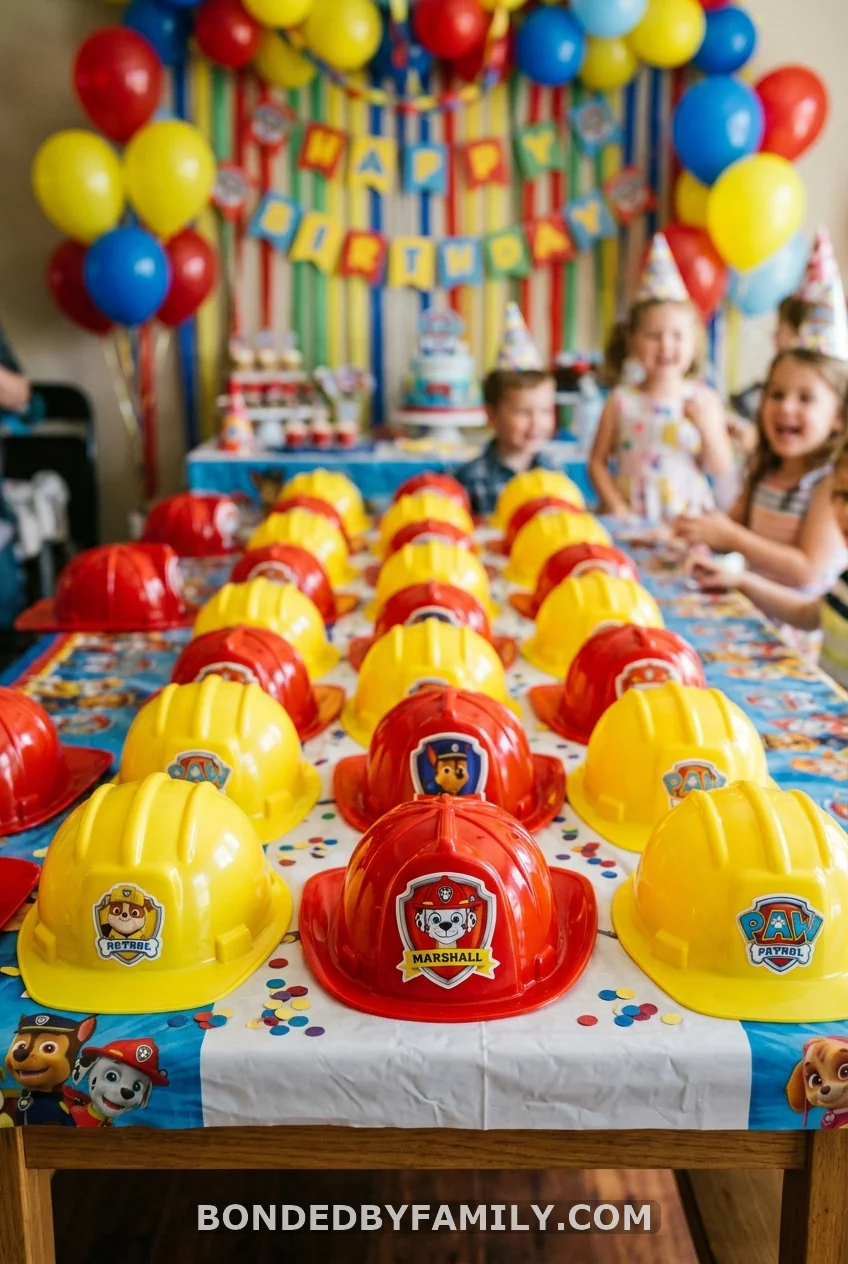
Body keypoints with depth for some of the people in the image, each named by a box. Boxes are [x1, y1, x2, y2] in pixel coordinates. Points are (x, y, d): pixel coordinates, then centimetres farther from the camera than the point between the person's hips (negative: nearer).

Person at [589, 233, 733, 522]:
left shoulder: (704, 400, 2)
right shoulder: (621, 401, 1)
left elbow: (722, 469, 3)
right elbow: (597, 461, 4)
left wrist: (708, 427, -10)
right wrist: (614, 505, -7)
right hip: (630, 519, 0)